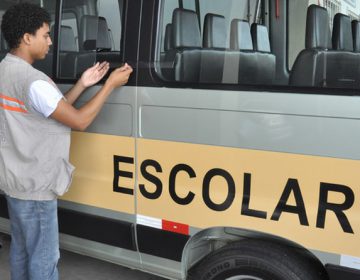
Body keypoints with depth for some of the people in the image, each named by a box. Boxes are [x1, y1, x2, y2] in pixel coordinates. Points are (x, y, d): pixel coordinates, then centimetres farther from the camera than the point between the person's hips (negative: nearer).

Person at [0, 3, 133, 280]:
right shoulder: (33, 81, -25)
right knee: (44, 258, 4)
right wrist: (110, 85, -12)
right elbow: (79, 121, -21)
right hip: (35, 186, -10)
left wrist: (82, 85, 5)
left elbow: (54, 111, 11)